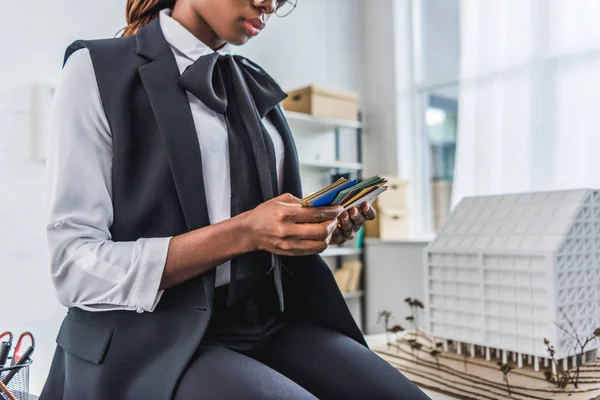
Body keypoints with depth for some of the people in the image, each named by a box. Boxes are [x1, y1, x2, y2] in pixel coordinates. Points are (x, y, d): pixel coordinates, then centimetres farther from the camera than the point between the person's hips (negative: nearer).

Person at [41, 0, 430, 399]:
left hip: (271, 324, 6)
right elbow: (77, 267, -11)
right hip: (160, 339, -5)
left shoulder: (257, 86, 14)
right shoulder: (97, 69, -3)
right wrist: (243, 233, -21)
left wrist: (319, 224, -2)